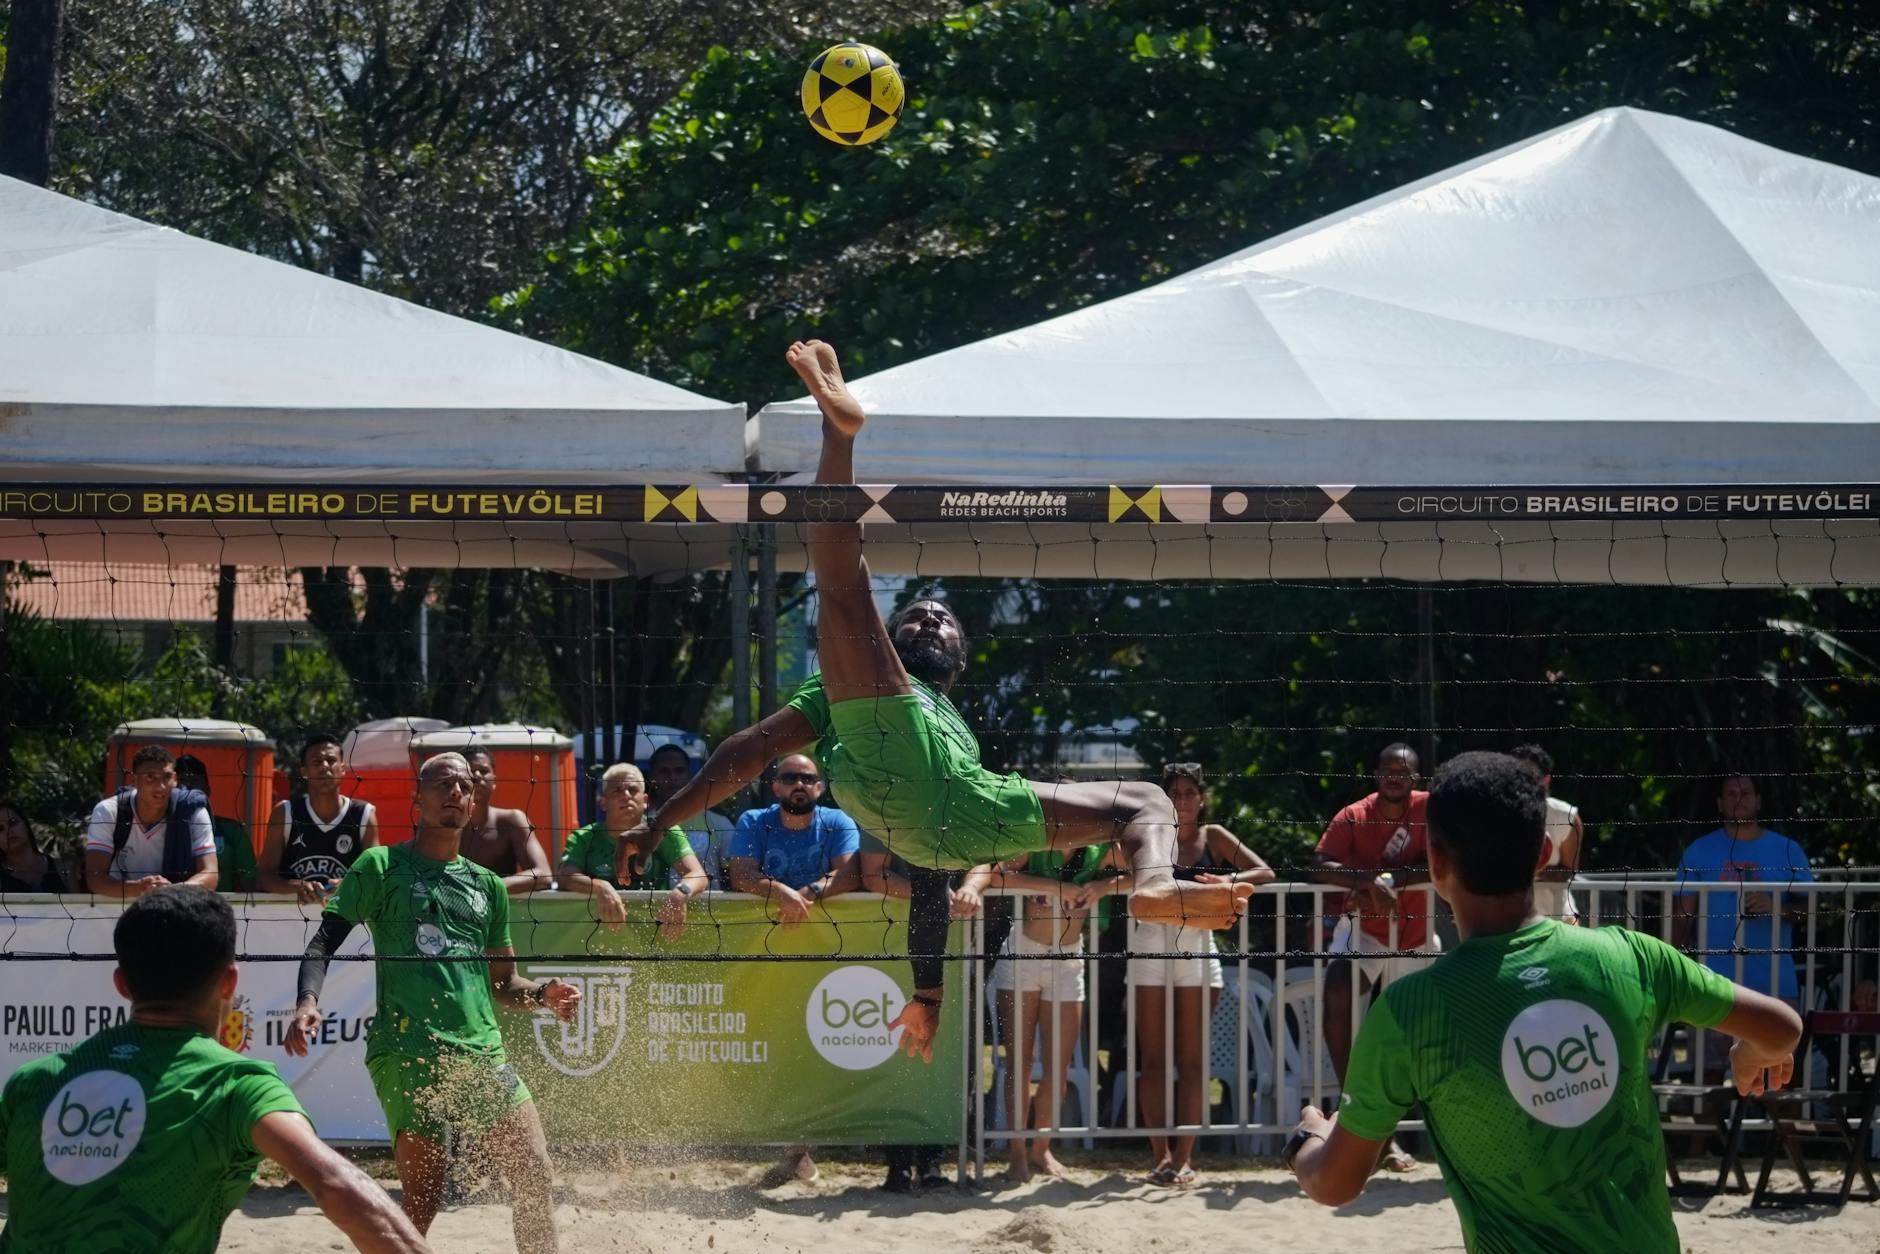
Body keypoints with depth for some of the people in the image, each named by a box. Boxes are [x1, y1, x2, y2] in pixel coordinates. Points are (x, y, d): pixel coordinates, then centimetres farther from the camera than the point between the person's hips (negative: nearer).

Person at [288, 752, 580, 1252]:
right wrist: (308, 1000, -19)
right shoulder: (381, 866, 7)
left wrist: (542, 995, 3)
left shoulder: (487, 886, 21)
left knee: (536, 1177, -5)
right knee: (423, 1201, -9)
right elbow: (324, 943, 0)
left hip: (482, 1051, 5)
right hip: (406, 1054, -5)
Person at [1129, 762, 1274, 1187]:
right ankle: (1161, 1156, 2)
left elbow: (1265, 873, 0)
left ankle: (1184, 1156, 4)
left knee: (1192, 1060, 1)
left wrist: (1229, 880, -19)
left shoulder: (1213, 837, 6)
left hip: (1196, 948, 1)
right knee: (1152, 1059, -1)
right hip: (1151, 947, -1)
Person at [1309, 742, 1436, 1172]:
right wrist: (1369, 880, -36)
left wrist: (1391, 878, -29)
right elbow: (1320, 866, -21)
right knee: (1337, 994, -32)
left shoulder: (1430, 809, -10)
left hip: (1412, 937, 1)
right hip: (1363, 928, -1)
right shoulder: (1353, 817, -11)